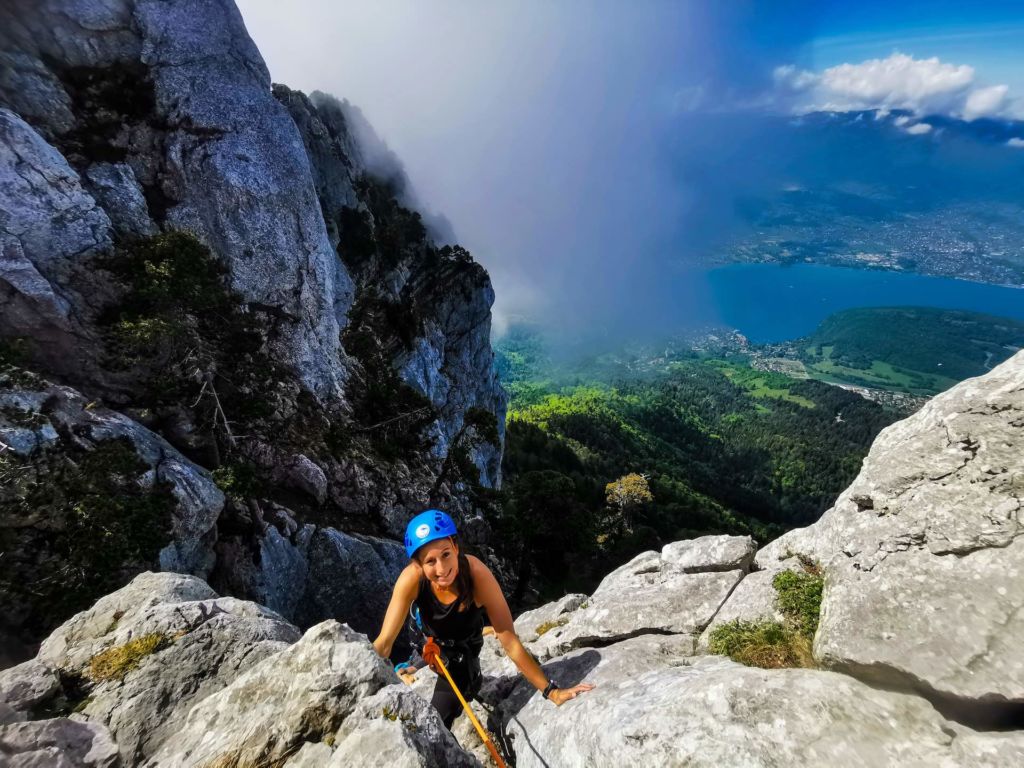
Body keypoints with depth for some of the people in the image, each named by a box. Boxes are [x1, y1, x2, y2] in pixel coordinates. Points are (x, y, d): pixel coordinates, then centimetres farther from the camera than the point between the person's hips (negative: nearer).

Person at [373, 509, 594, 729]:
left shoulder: (478, 575, -41)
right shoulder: (411, 578, -37)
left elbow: (511, 643, -33)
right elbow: (384, 643, -26)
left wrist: (551, 691, -31)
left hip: (465, 644, -2)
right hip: (427, 635, 2)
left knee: (439, 717, -4)